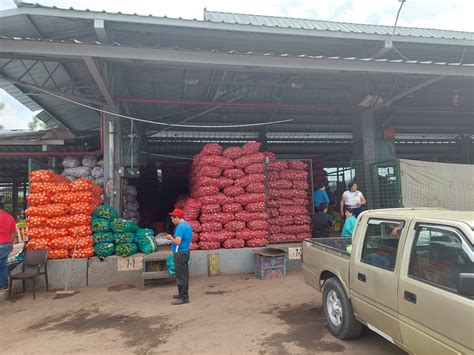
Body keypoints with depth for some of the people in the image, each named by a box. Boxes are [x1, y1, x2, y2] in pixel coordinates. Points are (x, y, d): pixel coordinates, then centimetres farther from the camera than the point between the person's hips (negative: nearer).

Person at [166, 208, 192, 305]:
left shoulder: (180, 226, -19)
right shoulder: (188, 225, 11)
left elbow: (178, 241, -26)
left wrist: (170, 237, -9)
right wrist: (173, 237, 14)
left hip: (180, 253, -10)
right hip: (186, 252, 10)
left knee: (181, 276, -4)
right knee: (184, 274, 18)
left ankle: (183, 298, 1)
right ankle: (183, 294, 29)